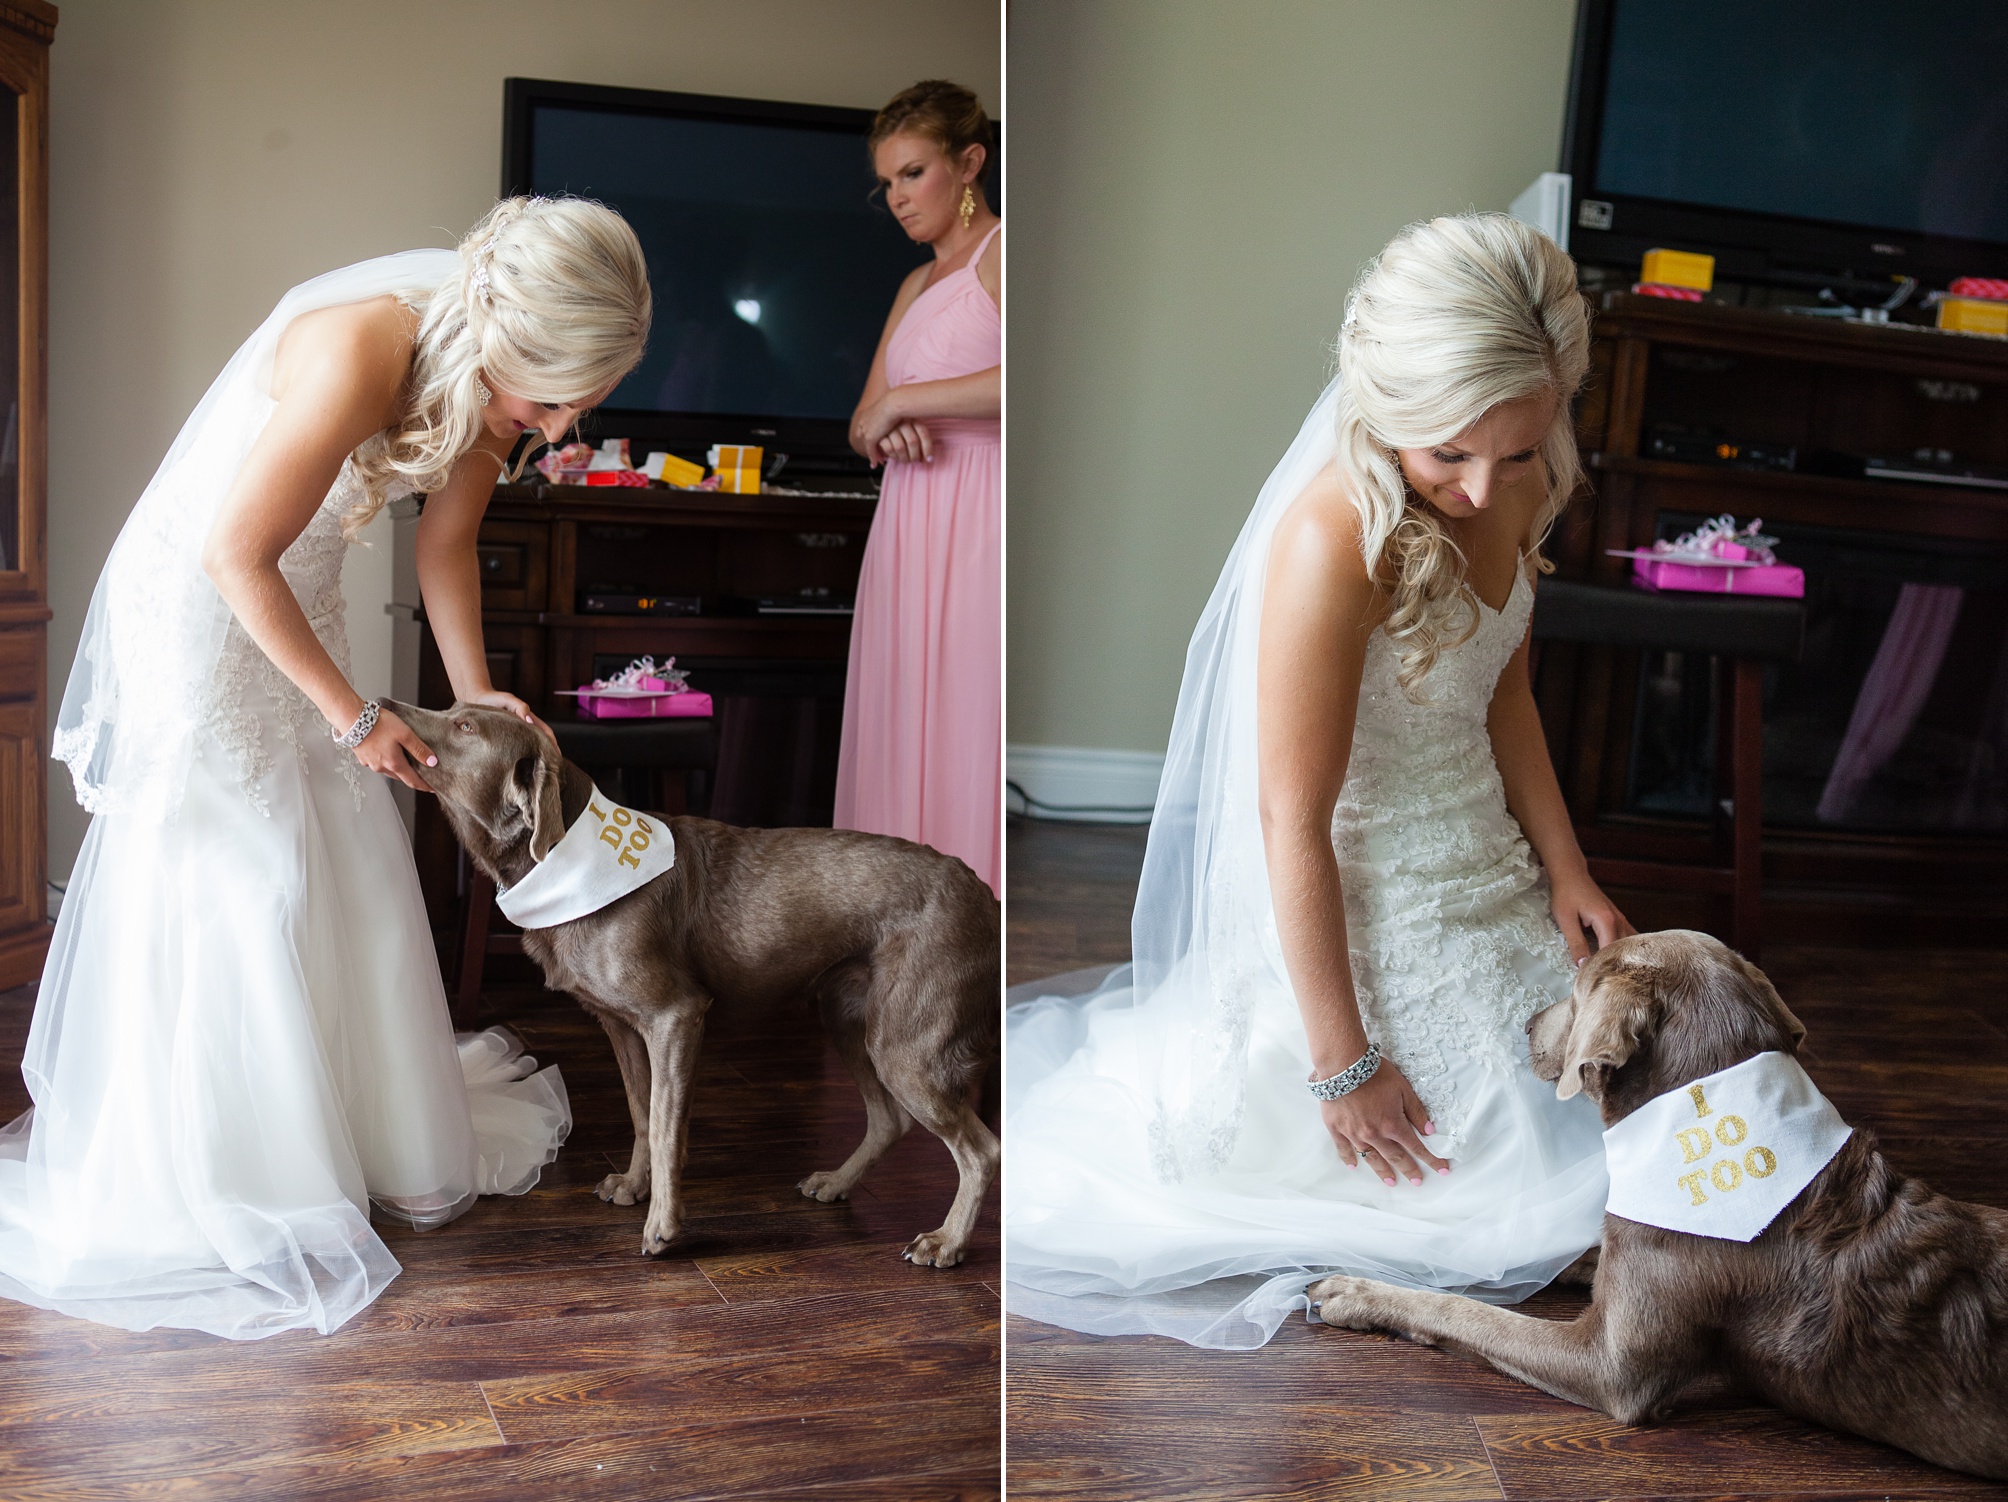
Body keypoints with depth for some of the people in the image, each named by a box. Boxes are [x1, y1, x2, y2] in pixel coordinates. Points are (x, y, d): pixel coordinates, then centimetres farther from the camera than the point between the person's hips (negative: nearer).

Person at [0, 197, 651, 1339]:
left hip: (294, 600, 7)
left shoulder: (498, 366, -13)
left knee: (351, 874, 11)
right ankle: (218, 1190, 9)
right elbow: (237, 555, -28)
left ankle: (374, 1137, 26)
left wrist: (474, 692, -6)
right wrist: (353, 715, -20)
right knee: (237, 881, -5)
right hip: (196, 604, -7)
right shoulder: (359, 350, -36)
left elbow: (448, 538, 2)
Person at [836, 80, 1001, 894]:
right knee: (902, 736, 5)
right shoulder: (916, 284, 22)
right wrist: (884, 427, -4)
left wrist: (900, 401, -12)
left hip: (977, 526, -8)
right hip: (908, 524, 8)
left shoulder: (998, 254, -4)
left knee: (966, 733, -9)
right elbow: (862, 423, 21)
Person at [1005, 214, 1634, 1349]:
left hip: (1474, 862, 8)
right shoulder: (1336, 542, -32)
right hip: (1359, 908, -8)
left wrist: (1566, 869, 3)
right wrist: (1343, 1062, -21)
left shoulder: (1511, 490, -7)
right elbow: (1293, 820, -27)